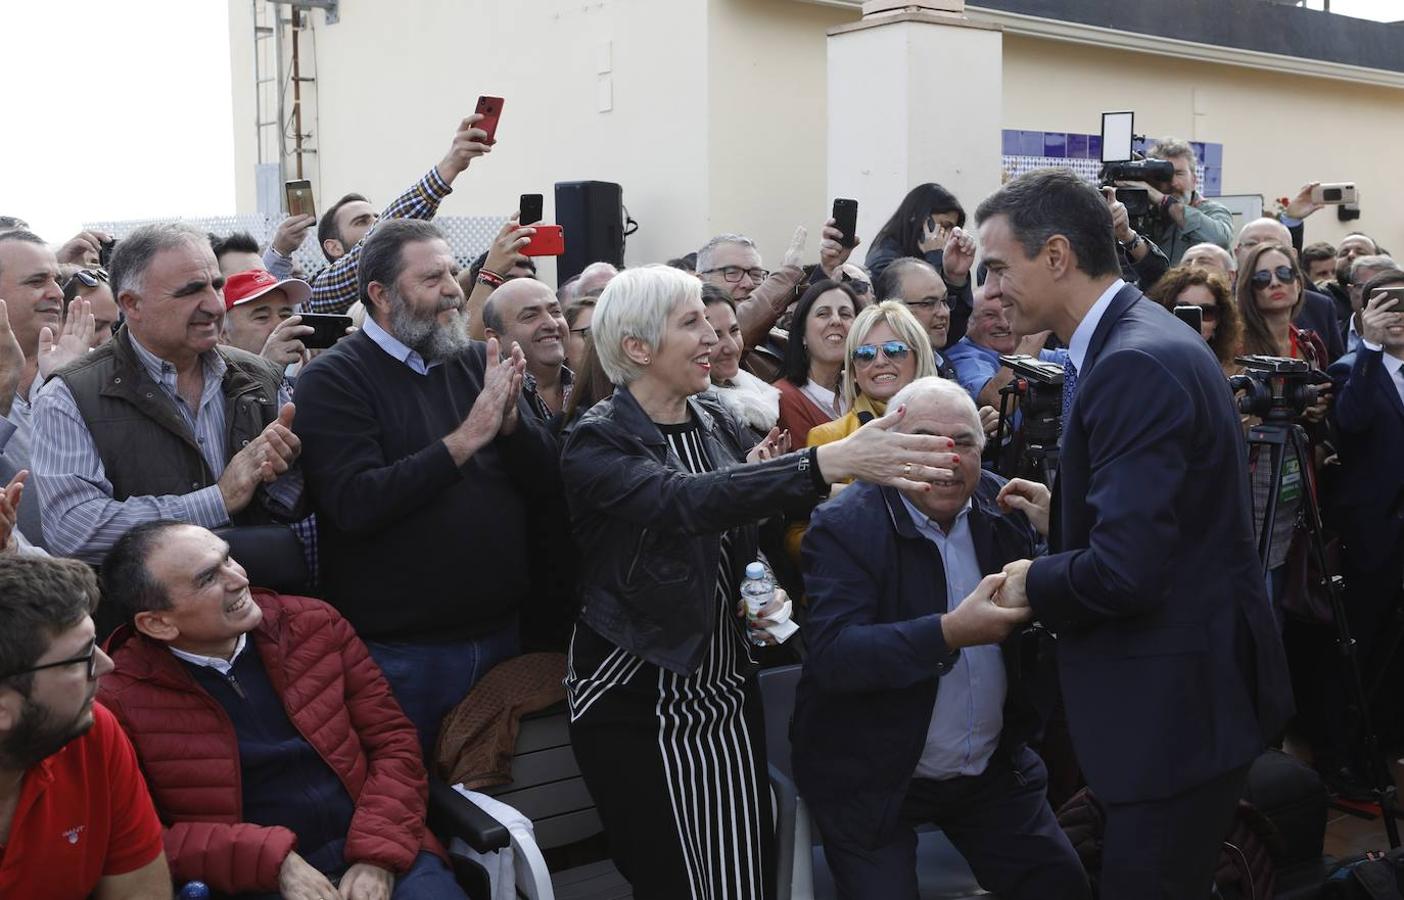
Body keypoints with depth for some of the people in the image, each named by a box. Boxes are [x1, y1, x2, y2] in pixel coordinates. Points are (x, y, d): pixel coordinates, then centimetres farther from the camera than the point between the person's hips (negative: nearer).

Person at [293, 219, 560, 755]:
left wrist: (511, 420, -16)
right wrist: (464, 440, -24)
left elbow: (550, 483, 3)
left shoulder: (478, 363, 7)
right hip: (401, 650, -5)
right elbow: (354, 504, -22)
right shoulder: (333, 379, -8)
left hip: (503, 633, 5)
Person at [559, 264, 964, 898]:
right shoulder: (596, 443, -15)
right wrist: (830, 461, -45)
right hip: (636, 702, -5)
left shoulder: (717, 423, 4)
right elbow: (689, 502, -35)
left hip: (726, 690, 6)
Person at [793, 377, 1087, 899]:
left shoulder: (1002, 505, -1)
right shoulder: (843, 527, -17)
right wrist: (949, 634, -38)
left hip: (993, 767, 5)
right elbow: (832, 654, -29)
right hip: (873, 779, -5)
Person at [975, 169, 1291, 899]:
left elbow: (1124, 571, -29)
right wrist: (1062, 512, 5)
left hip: (1176, 701, -10)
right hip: (1182, 688, 10)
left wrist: (1033, 584, -12)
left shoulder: (1136, 363, -24)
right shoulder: (1130, 338, 7)